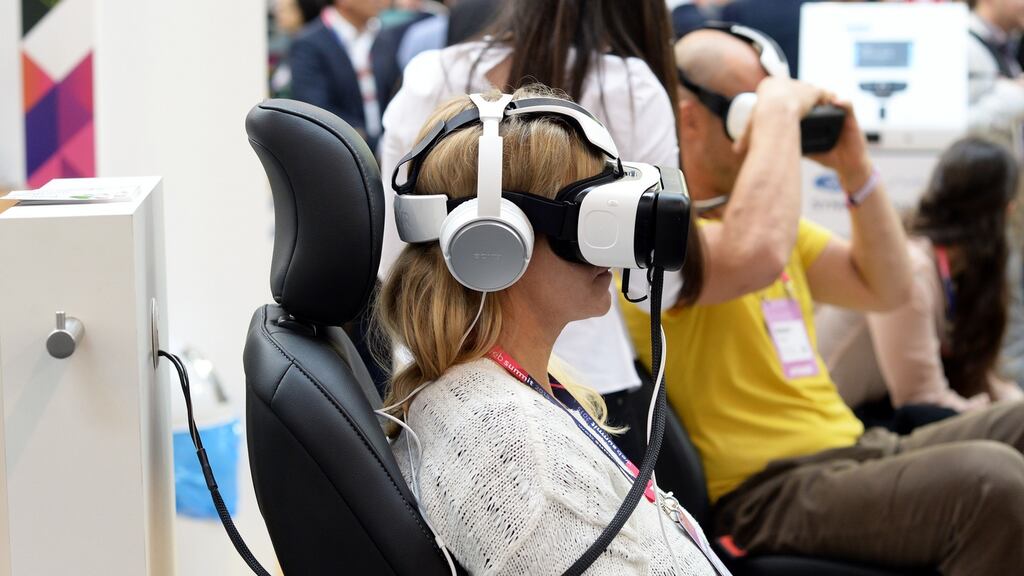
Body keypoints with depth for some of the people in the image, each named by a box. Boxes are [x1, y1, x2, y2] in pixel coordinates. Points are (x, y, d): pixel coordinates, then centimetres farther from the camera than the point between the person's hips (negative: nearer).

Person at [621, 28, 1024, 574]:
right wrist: (778, 111, -20)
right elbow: (755, 258, -31)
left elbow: (886, 288, 21)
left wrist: (854, 168, 8)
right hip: (773, 491, -9)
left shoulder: (759, 215, 21)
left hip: (856, 449, 10)